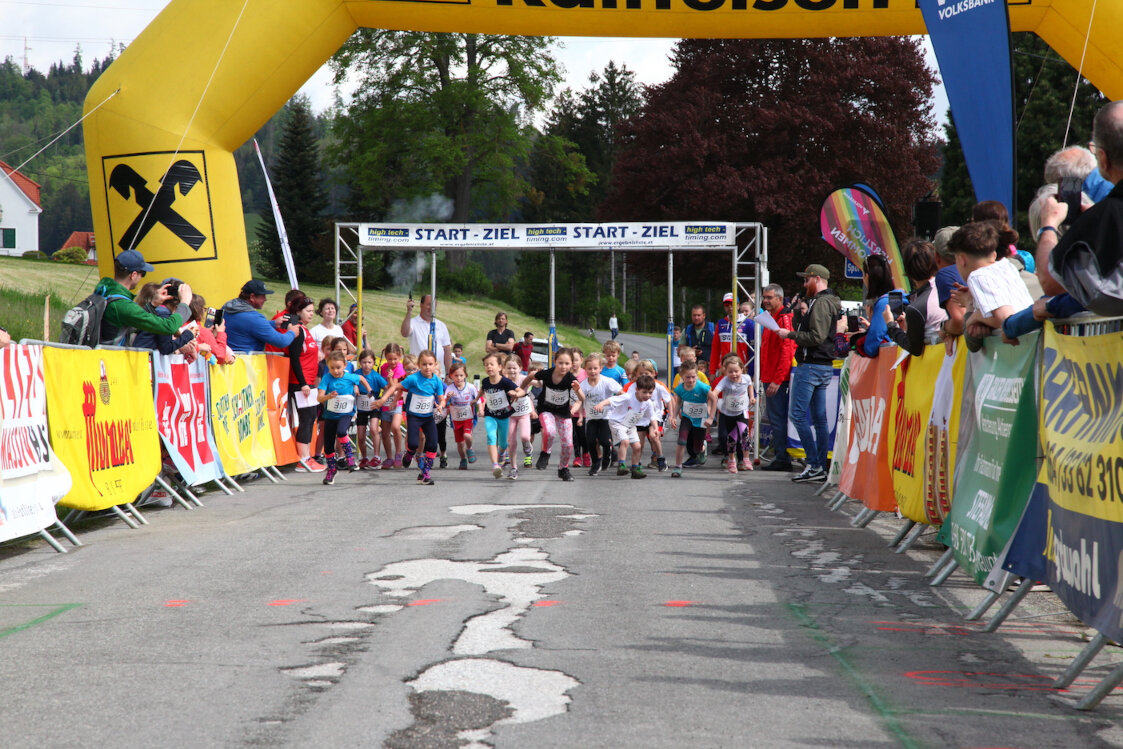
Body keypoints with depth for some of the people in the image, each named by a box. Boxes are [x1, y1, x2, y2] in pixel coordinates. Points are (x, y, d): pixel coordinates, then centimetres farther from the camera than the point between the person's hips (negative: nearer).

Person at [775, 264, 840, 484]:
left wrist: (790, 334, -14)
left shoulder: (821, 303, -13)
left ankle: (814, 465, -11)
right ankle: (821, 468, 12)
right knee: (819, 417, 10)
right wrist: (794, 334, 14)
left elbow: (817, 337, -22)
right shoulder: (831, 302, 19)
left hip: (811, 366, -10)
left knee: (798, 414, -9)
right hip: (825, 366, 10)